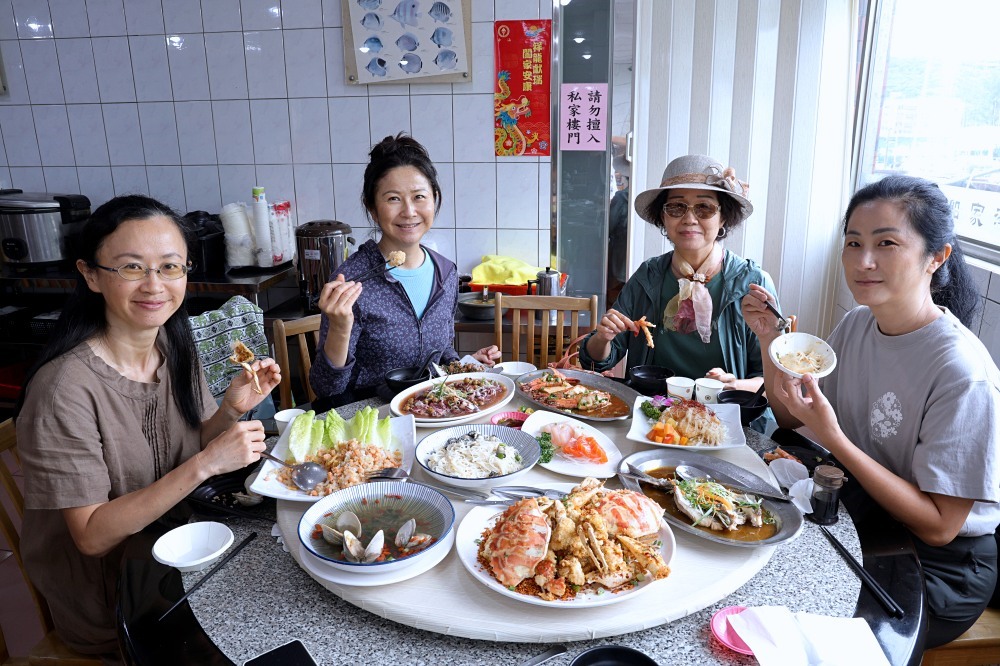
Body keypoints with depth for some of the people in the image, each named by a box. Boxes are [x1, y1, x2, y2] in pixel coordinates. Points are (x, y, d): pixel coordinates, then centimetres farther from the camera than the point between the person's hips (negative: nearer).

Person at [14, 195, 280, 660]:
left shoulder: (175, 346, -5)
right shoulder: (66, 387, -25)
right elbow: (92, 536, -23)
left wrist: (231, 410, -16)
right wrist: (204, 464, -31)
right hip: (108, 602, -5)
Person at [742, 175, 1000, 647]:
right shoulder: (858, 325, -4)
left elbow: (938, 526, -23)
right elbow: (790, 416, 4)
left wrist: (832, 438, -32)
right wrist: (769, 341, -12)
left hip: (939, 568, -6)